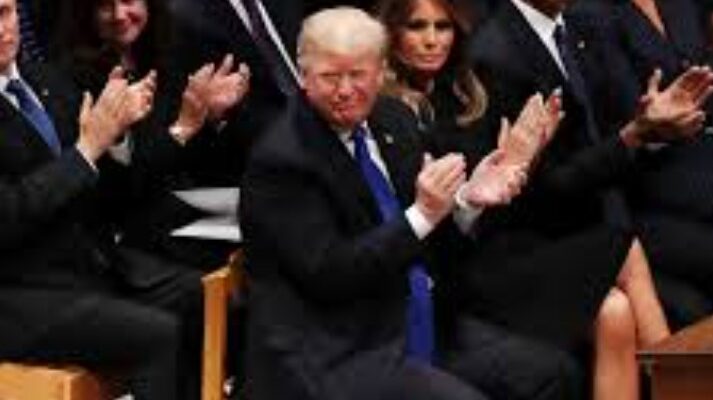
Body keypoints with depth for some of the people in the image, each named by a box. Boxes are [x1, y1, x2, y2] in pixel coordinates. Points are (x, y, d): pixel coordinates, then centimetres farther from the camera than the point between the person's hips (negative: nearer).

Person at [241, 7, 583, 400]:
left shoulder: (393, 119, 8)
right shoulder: (280, 160, -15)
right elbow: (327, 276, -19)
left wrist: (467, 196, -6)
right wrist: (422, 215, -24)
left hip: (421, 325, 8)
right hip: (335, 354, -7)